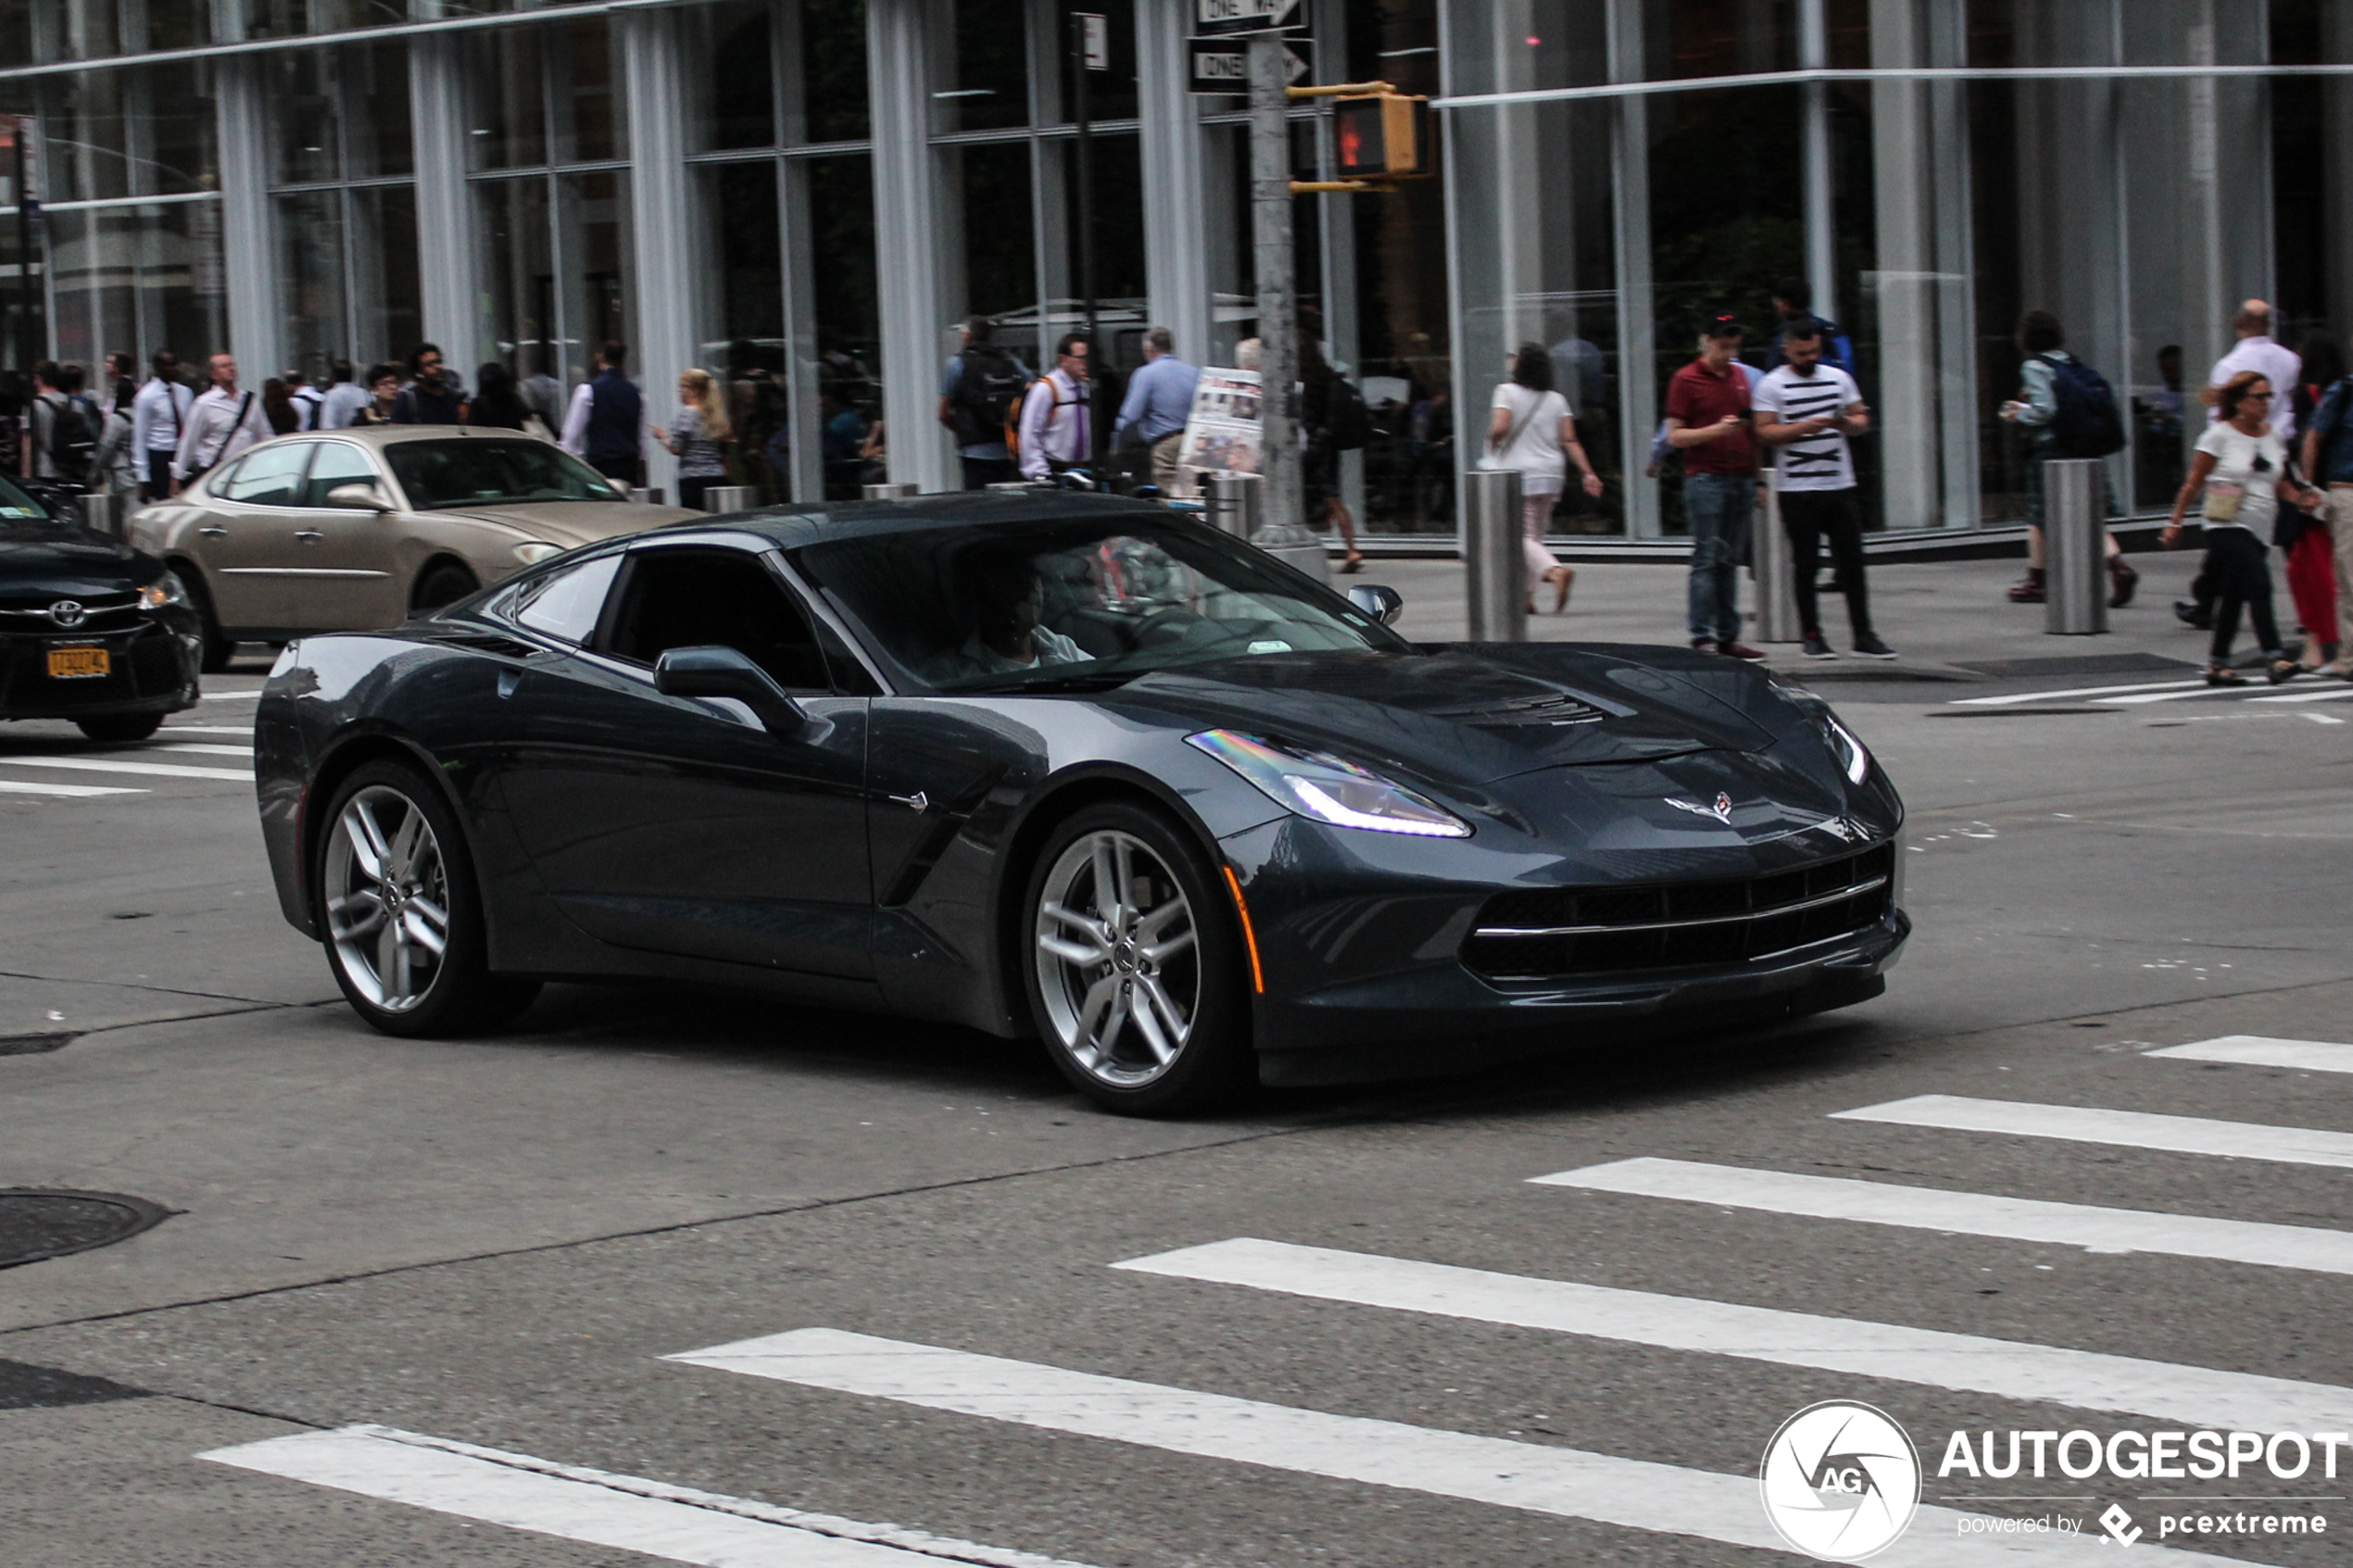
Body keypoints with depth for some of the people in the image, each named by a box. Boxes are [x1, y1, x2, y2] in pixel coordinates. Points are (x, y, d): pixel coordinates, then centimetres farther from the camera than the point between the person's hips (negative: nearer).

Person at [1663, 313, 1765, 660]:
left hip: (1741, 478, 6)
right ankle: (1703, 637, -7)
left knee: (1730, 562, 7)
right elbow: (1675, 436, -5)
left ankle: (1728, 636, 8)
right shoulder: (1686, 380, -2)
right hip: (1706, 479, -6)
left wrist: (1757, 479, 17)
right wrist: (1716, 430, -18)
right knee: (1707, 560, -8)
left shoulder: (1739, 376, 17)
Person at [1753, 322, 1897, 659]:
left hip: (1840, 484, 3)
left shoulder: (1838, 378, 12)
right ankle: (1811, 635, 11)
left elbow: (1861, 419, 14)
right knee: (1805, 565, 2)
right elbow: (1764, 432, -7)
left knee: (1852, 561, 2)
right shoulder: (1772, 385, 0)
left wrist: (1847, 424, -8)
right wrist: (1804, 428, -19)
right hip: (1797, 489, -3)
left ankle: (1863, 635, 5)